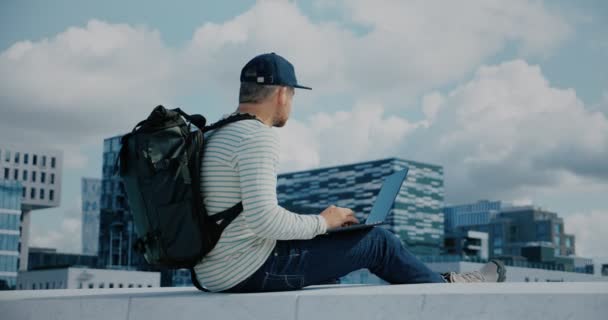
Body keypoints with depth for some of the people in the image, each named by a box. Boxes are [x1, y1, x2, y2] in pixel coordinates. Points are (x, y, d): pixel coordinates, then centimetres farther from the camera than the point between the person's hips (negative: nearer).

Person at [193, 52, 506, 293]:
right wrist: (321, 222, -11)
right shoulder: (258, 137, -17)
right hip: (252, 271, -10)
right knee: (377, 240, 3)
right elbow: (265, 219, -27)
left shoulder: (215, 137, 13)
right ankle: (444, 285, 26)